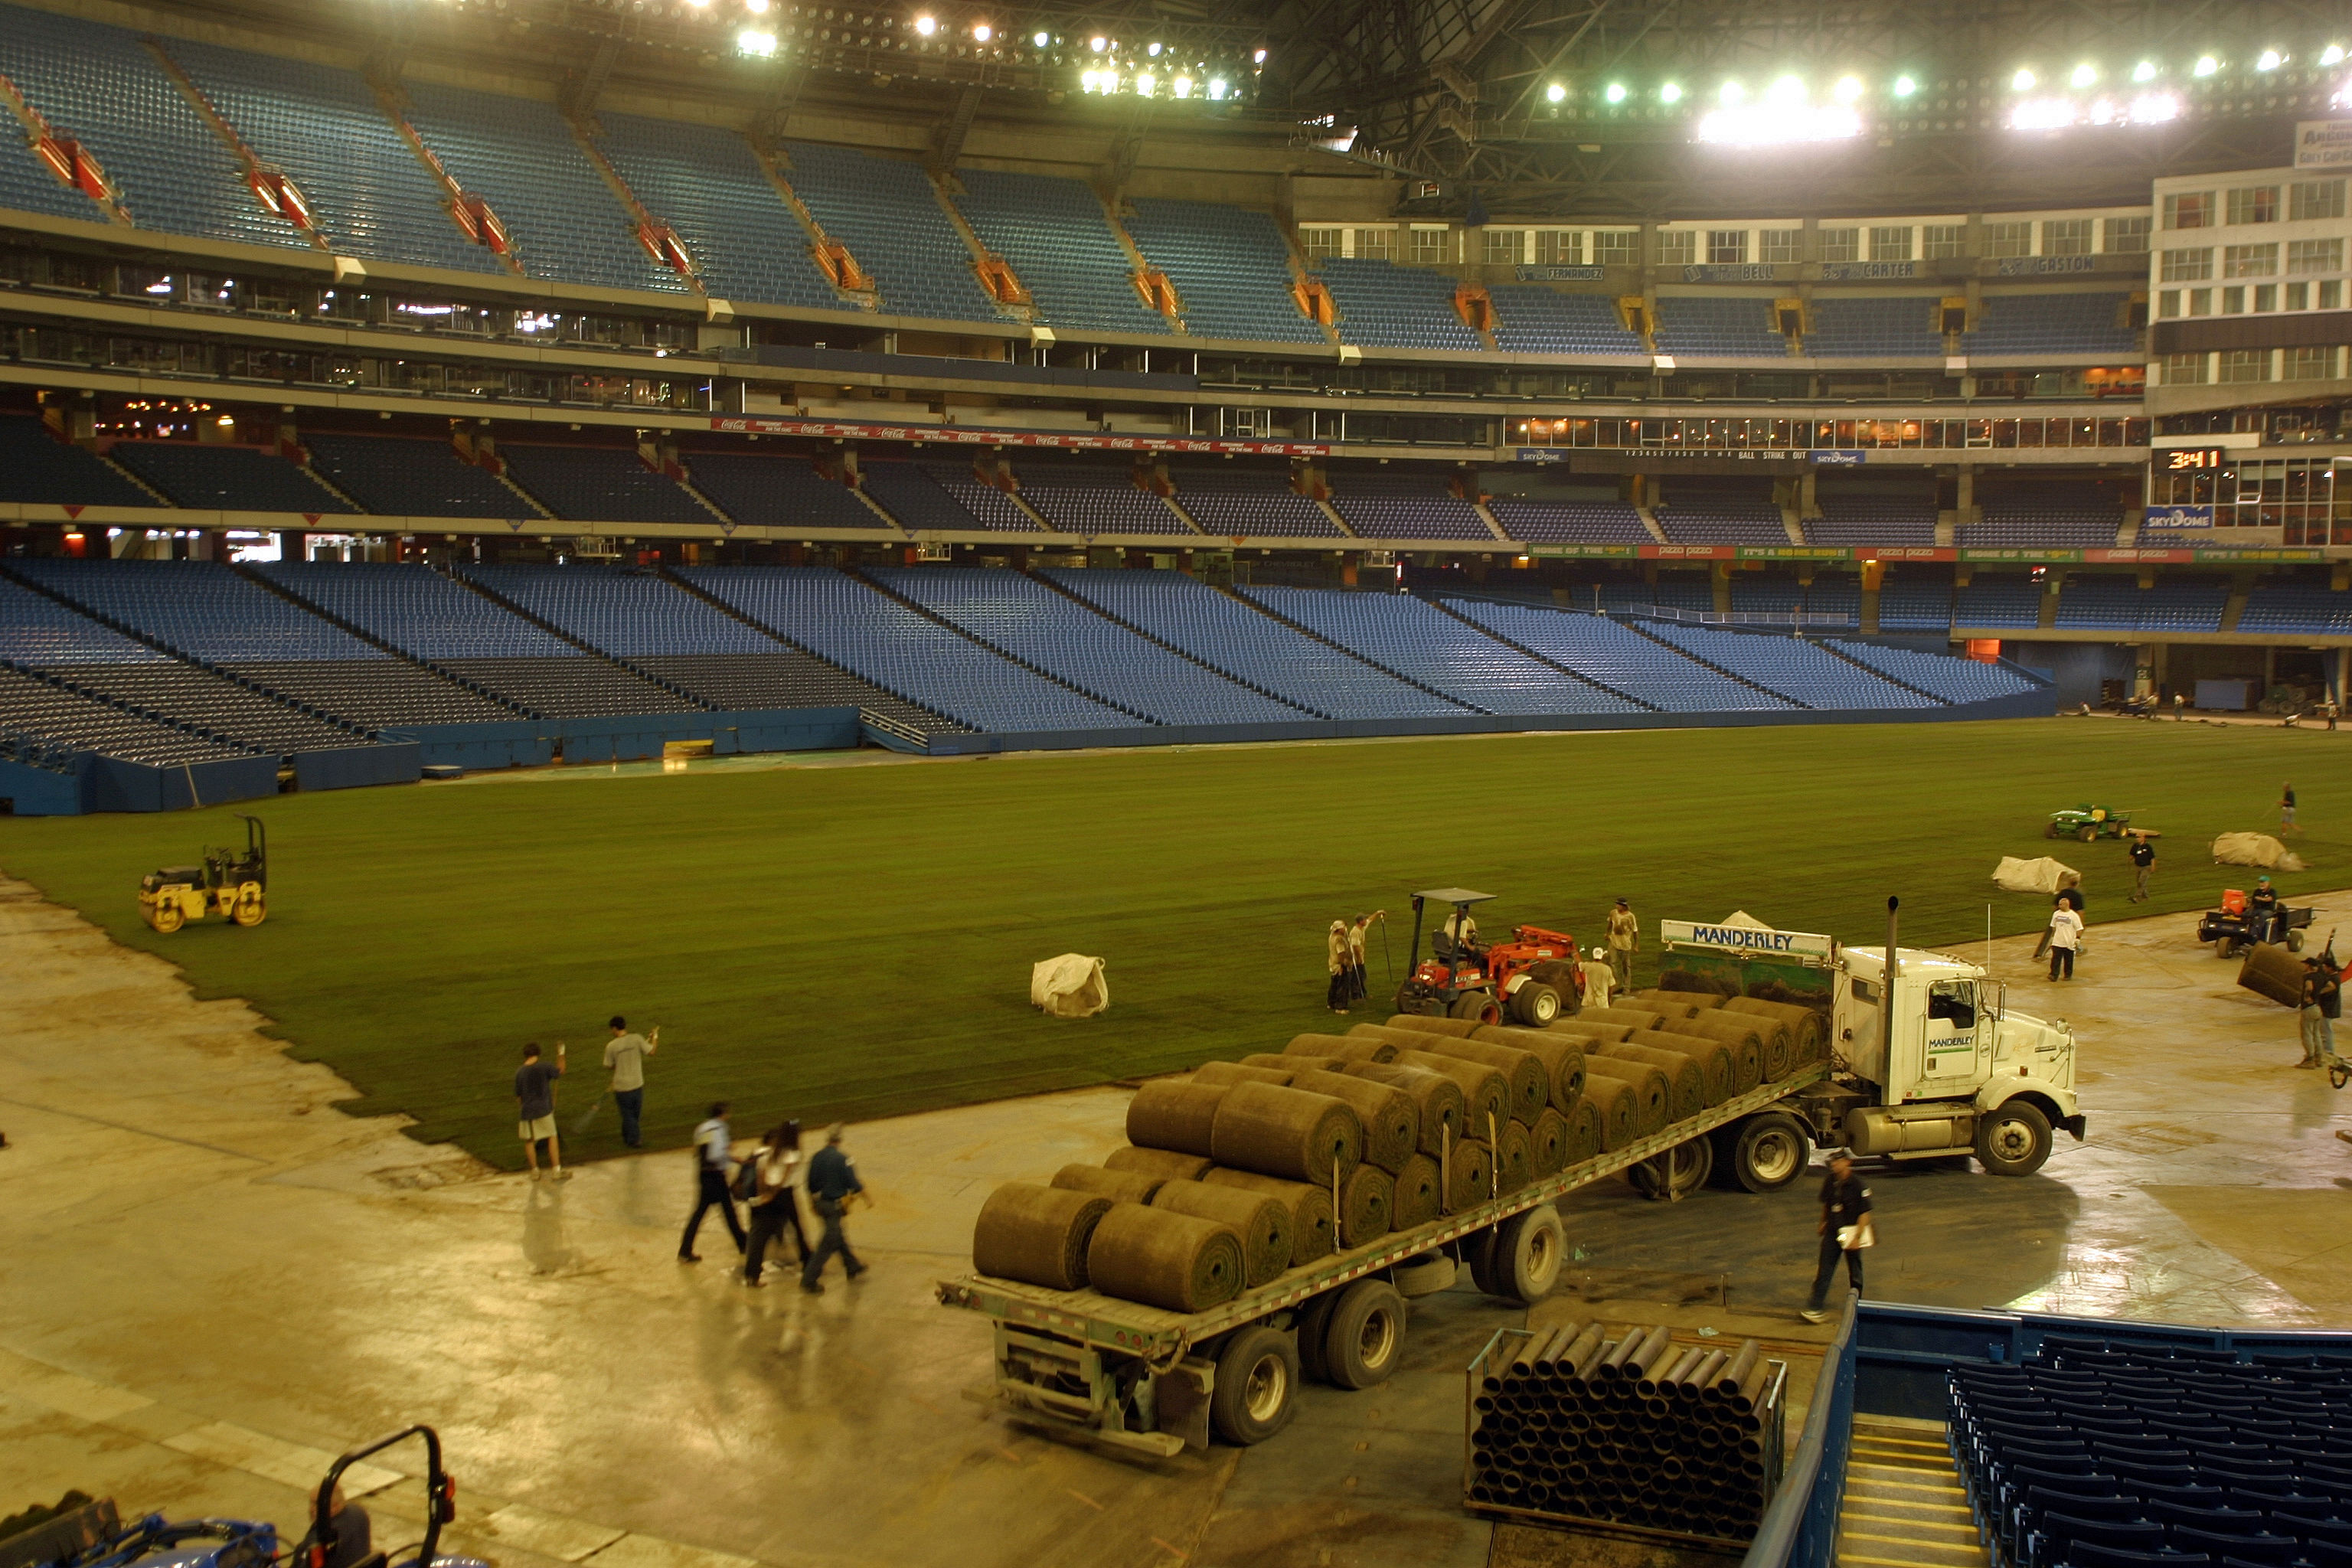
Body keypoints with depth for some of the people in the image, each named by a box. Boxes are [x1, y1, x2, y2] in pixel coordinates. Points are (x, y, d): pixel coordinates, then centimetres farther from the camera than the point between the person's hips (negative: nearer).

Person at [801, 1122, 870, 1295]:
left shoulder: (817, 1157, -1)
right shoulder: (842, 1159, -19)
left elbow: (811, 1184, 7)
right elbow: (854, 1184, -14)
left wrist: (813, 1202, 23)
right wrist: (868, 1197, 1)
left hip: (820, 1203, 8)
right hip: (835, 1205, -8)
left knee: (838, 1237, 23)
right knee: (828, 1244, -2)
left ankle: (853, 1267, 39)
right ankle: (809, 1280, -4)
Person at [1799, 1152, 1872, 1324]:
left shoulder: (1857, 1184, -17)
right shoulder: (1829, 1181, -1)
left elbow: (1865, 1213, -16)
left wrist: (1857, 1237, -19)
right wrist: (1823, 1223, 23)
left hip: (1851, 1231, -4)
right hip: (1832, 1231, 4)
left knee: (1855, 1272, 13)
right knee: (1824, 1271, -2)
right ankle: (1815, 1308, -4)